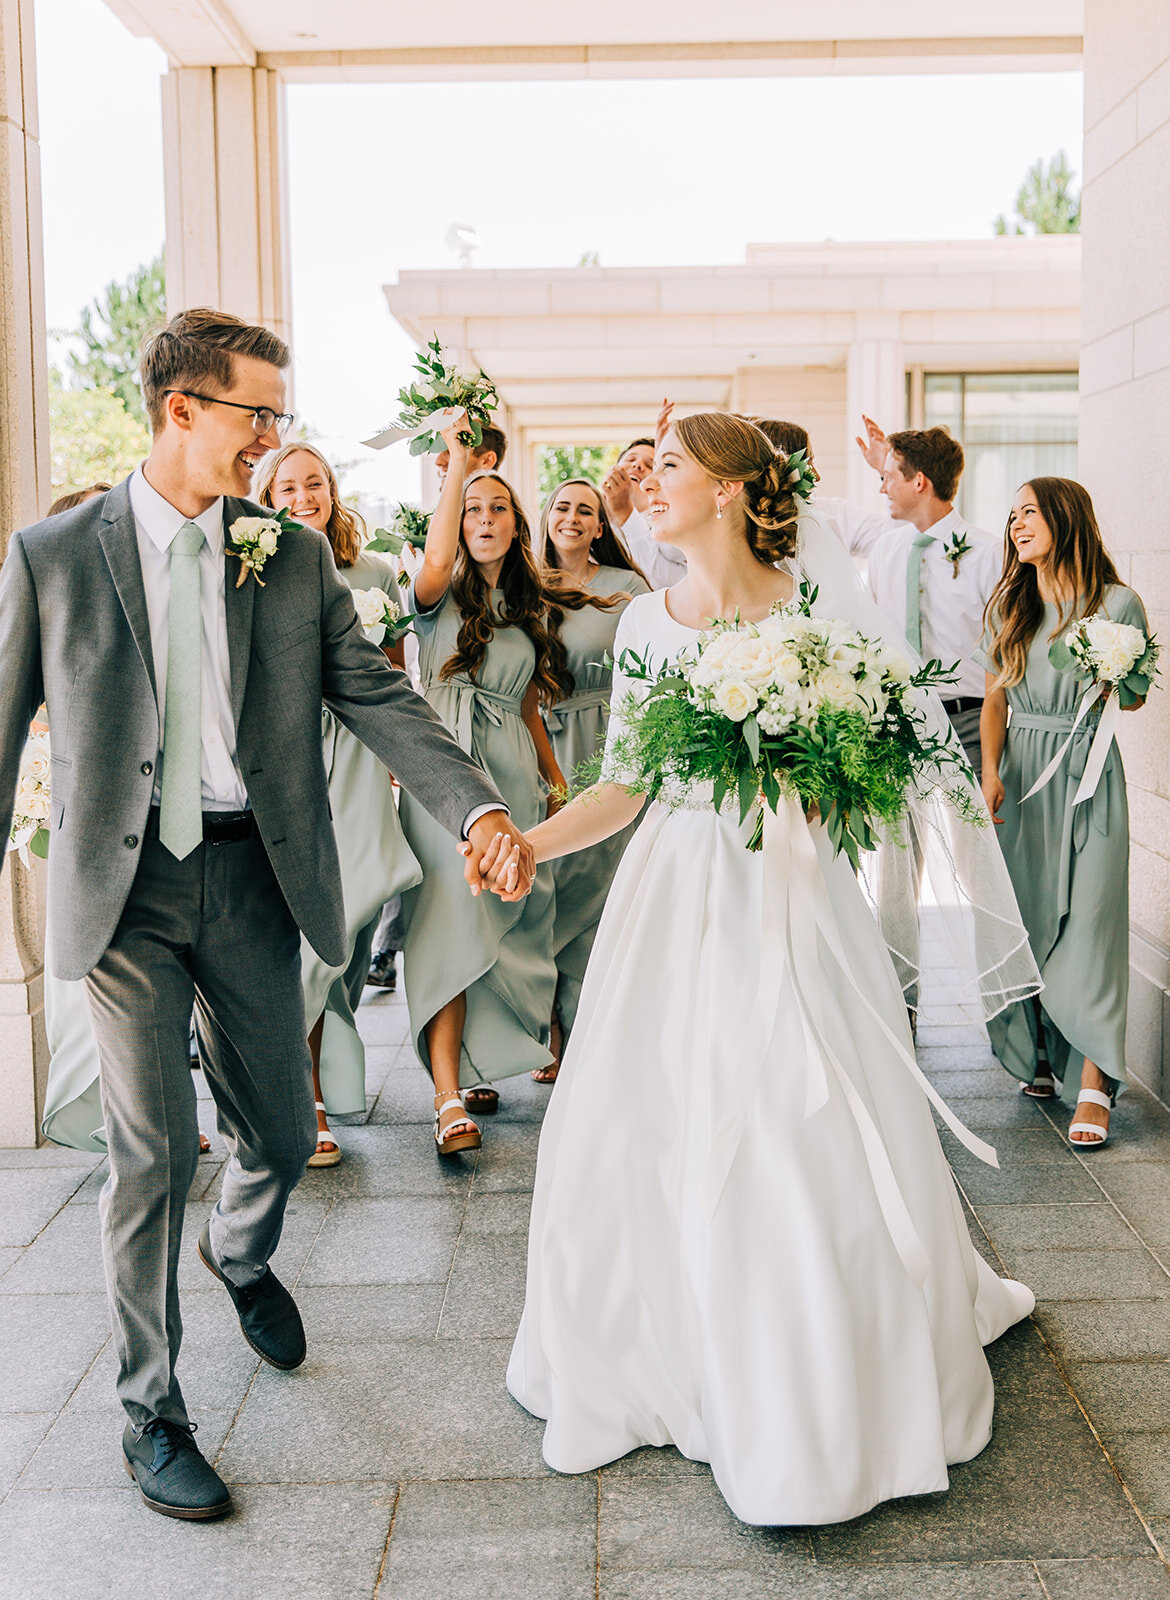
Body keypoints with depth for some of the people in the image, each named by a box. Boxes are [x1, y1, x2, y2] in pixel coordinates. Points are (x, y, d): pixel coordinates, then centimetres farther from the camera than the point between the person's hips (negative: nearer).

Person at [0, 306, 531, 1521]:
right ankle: (150, 1412, 18)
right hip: (124, 886, -3)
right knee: (152, 1153, 0)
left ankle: (240, 1254, 49)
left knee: (280, 1137, 13)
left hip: (253, 880, 3)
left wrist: (477, 806, -14)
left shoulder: (295, 558, 5)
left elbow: (375, 695, 0)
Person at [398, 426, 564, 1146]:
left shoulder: (529, 610, 17)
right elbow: (435, 561, -24)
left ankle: (473, 1068, 19)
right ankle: (450, 1097, -14)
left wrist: (557, 777, 20)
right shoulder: (443, 594, 1)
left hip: (513, 776, 5)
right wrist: (459, 461, -20)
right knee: (452, 921, -11)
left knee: (506, 919, 5)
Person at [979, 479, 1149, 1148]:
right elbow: (996, 698, 12)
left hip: (1088, 774, -4)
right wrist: (990, 771, -1)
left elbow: (1137, 696, 7)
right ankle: (1037, 1056, 21)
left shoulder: (1117, 603, -2)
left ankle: (1093, 1084, -9)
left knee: (1087, 924, -9)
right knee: (1023, 921, 4)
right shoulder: (1010, 607, 11)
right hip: (1020, 775, 4)